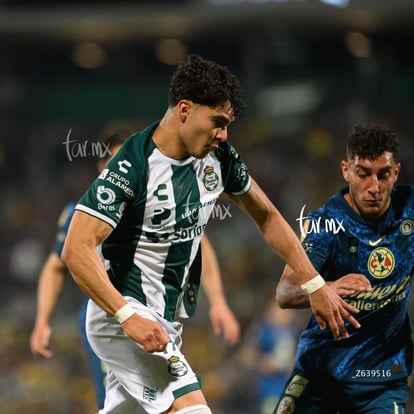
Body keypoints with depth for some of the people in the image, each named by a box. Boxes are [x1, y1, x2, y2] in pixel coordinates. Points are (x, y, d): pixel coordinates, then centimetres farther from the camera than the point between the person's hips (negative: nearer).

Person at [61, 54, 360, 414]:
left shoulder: (218, 157, 1)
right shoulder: (132, 165, -21)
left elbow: (266, 216, 16)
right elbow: (76, 249, -25)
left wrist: (315, 285, 11)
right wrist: (128, 316, -32)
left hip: (168, 321, 8)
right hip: (122, 317, -8)